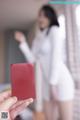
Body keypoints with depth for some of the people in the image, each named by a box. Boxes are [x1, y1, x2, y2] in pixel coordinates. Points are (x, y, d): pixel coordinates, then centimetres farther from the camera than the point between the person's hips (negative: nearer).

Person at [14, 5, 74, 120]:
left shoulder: (54, 30, -6)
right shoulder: (38, 38, 16)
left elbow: (56, 56, -16)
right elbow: (32, 60, 9)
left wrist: (53, 84, -19)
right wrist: (23, 42, 2)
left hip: (61, 81, -8)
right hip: (47, 83, 8)